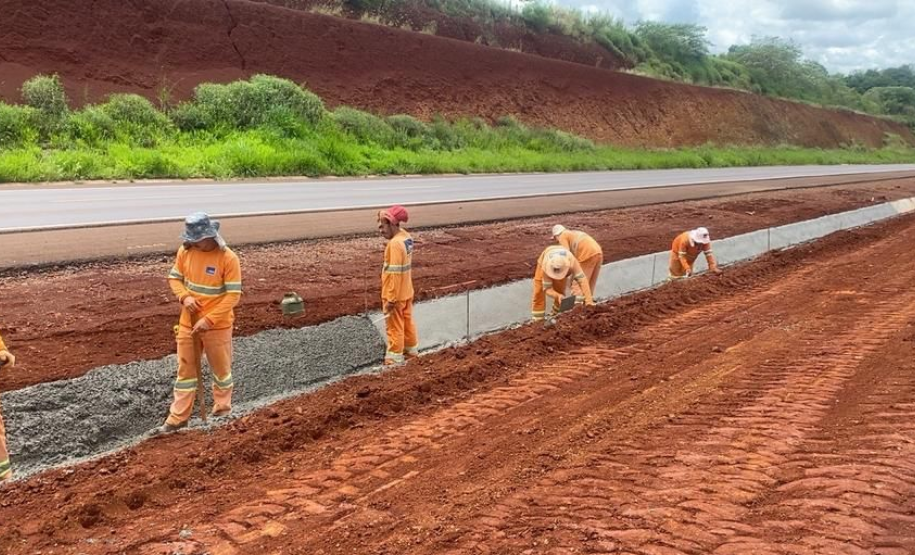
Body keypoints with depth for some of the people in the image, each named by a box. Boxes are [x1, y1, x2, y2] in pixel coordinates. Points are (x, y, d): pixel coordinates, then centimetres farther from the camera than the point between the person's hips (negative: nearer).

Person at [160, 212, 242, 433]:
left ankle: (222, 410, 32)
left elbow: (233, 295, -19)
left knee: (221, 368, 12)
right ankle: (178, 417, 18)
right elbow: (174, 278, 8)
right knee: (186, 369, 10)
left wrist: (209, 319, -23)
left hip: (218, 325, -4)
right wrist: (184, 297, -13)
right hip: (188, 323, 4)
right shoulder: (185, 251, -4)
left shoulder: (228, 258, -19)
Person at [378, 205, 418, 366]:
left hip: (395, 294, -9)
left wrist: (390, 299, -22)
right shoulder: (406, 237, 3)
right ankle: (411, 350, 34)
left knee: (394, 327, 4)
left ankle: (395, 358, 14)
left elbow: (395, 273, -25)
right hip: (406, 291, 9)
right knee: (407, 321, 21)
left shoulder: (395, 244, -25)